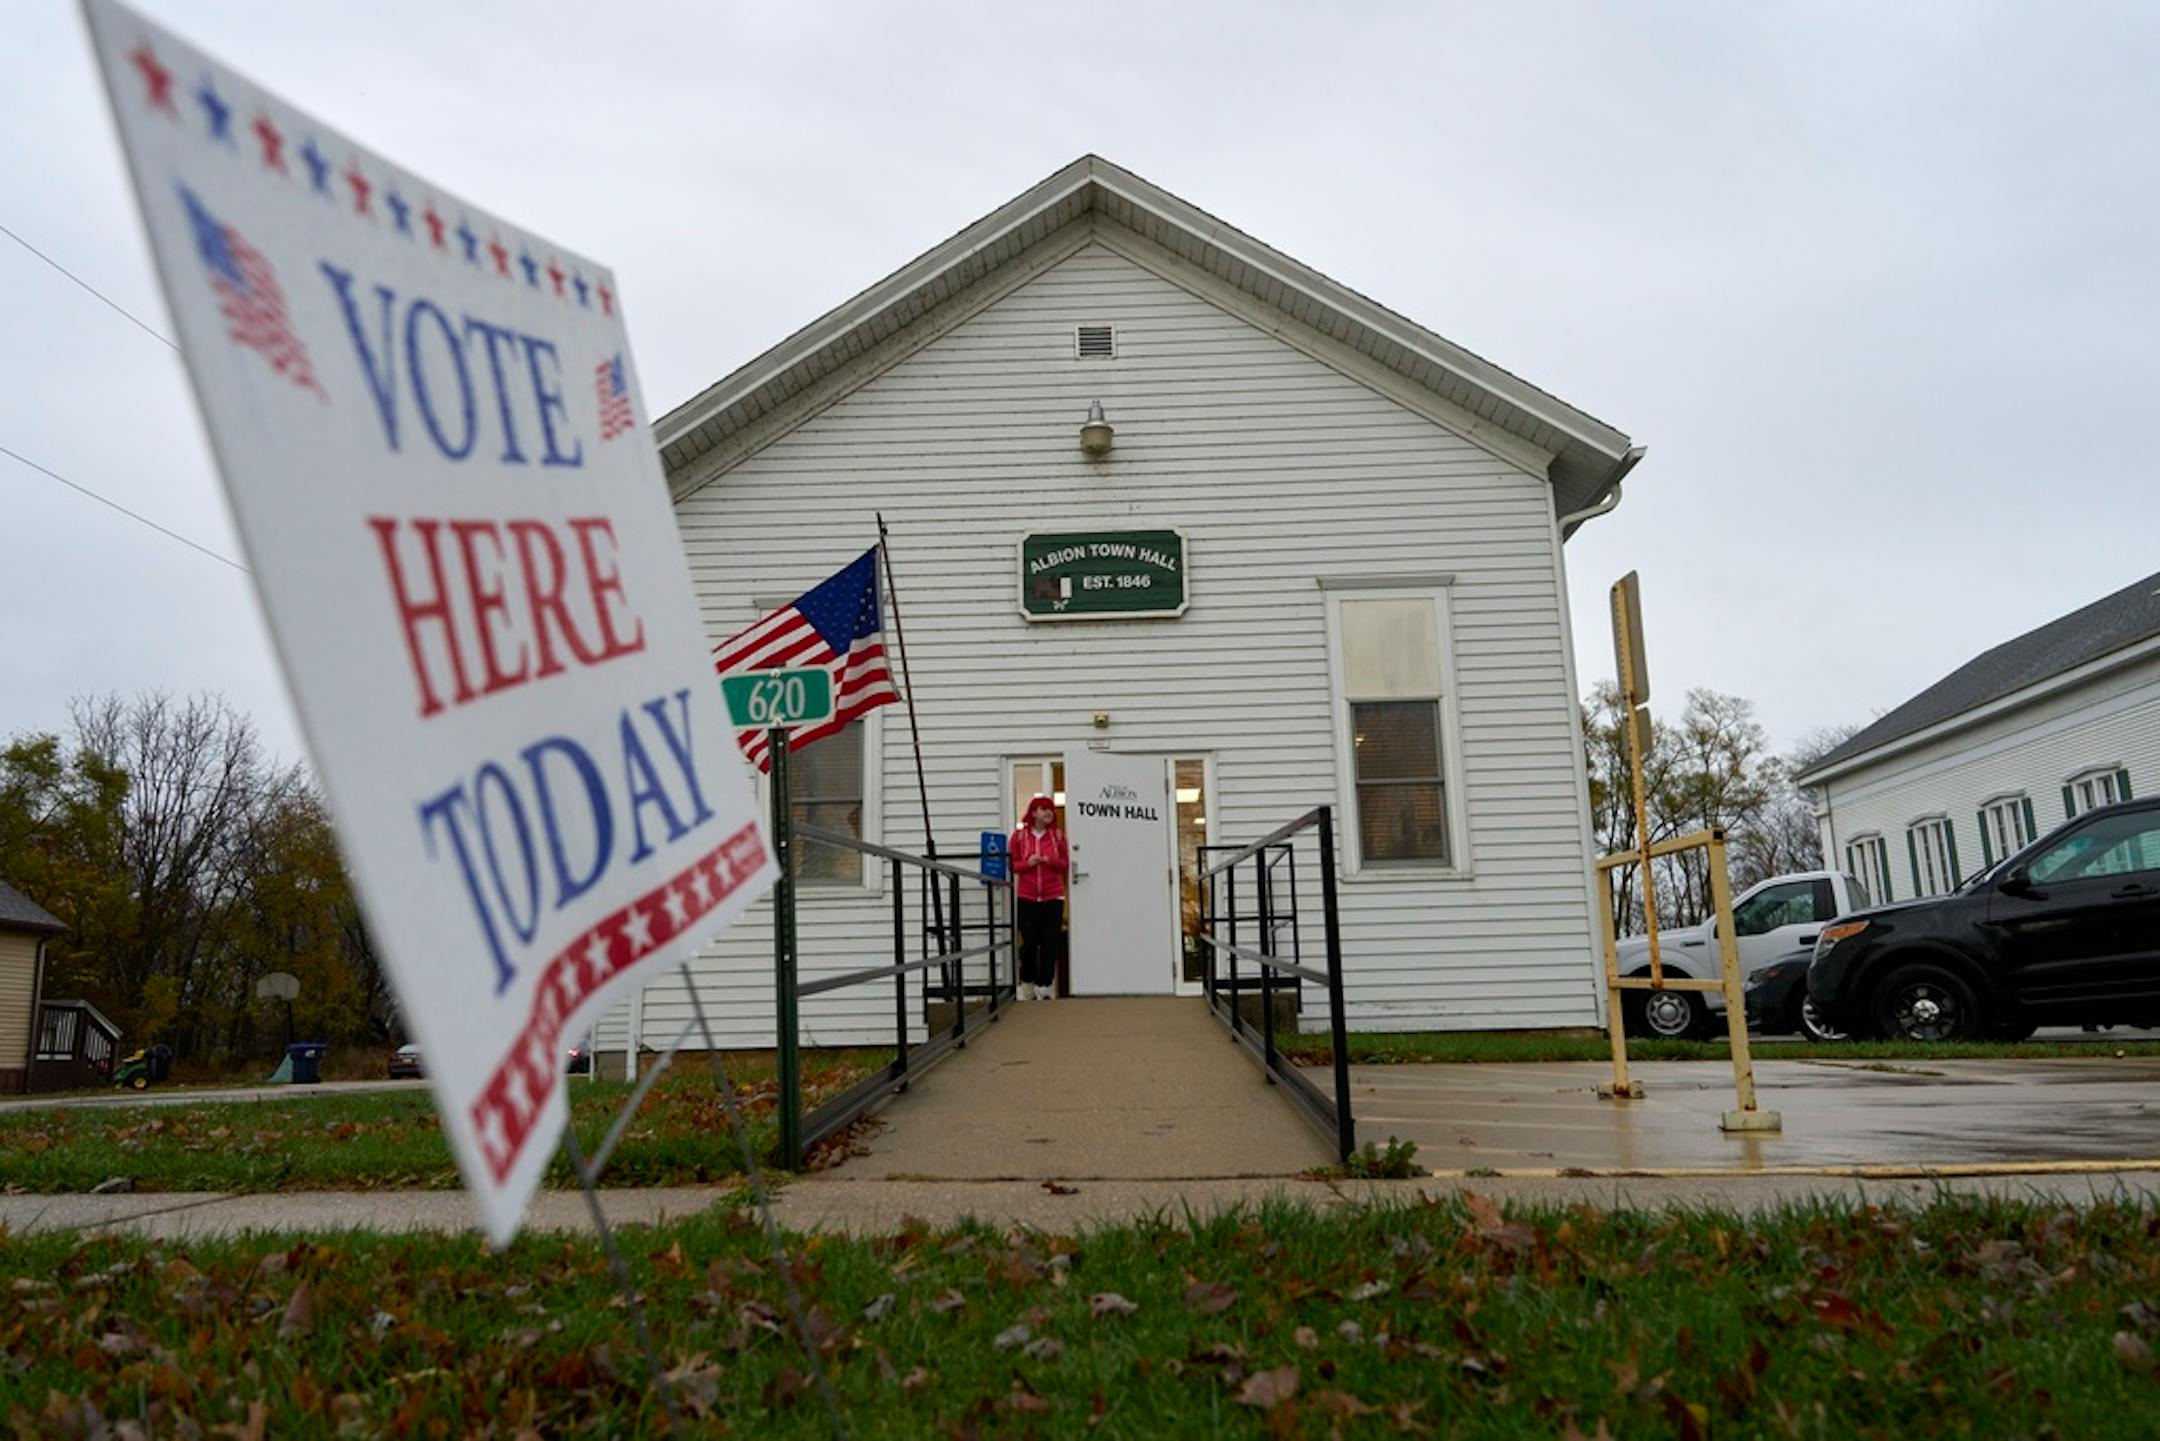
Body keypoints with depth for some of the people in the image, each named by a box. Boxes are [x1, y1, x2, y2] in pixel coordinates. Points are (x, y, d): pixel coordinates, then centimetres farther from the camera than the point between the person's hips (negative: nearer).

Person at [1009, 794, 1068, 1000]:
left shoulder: (1058, 835, 5)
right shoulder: (1019, 836, 2)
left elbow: (1066, 864, 7)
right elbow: (1012, 864, 5)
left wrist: (1049, 861, -11)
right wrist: (1028, 863, -14)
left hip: (1053, 897, 1)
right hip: (1027, 897, -1)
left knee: (1050, 942, -1)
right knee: (1029, 942, 2)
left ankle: (1045, 985, 8)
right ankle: (1028, 983, 19)